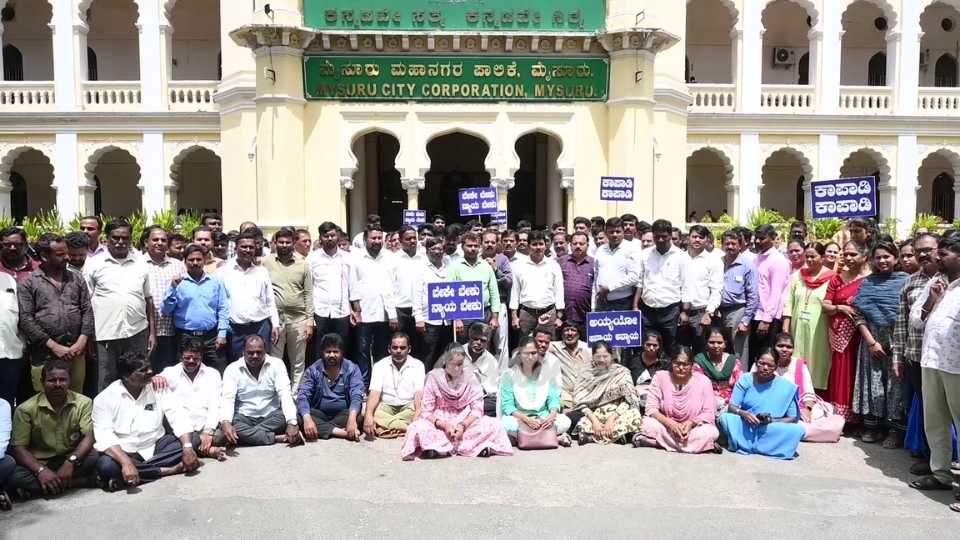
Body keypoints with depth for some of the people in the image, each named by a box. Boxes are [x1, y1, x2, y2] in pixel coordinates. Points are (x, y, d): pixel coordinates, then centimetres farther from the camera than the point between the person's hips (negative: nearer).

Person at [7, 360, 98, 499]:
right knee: (16, 477, -32)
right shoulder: (26, 409, -5)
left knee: (94, 457, -30)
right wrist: (41, 470, -27)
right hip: (38, 463, 0)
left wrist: (71, 462, -30)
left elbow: (89, 437, -12)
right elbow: (17, 447, -10)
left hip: (70, 460, 0)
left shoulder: (84, 403, -3)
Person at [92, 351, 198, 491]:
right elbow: (104, 437, -20)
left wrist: (188, 448, -25)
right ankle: (168, 470, -24)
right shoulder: (105, 398, -8)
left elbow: (178, 418, -7)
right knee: (106, 466, -34)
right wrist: (126, 462, -37)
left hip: (156, 447, 3)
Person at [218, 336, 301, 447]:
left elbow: (285, 395, -13)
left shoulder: (276, 364, -3)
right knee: (228, 425, -32)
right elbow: (227, 399, -15)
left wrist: (292, 423, -29)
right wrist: (225, 422, -37)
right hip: (244, 418, 0)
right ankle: (276, 438, -27)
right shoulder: (232, 369, -3)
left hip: (271, 417, 0)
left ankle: (246, 436, -23)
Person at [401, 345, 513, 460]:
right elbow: (426, 411, -7)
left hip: (465, 423, 2)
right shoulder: (433, 377, -5)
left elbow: (477, 409, -4)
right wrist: (444, 425, -24)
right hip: (439, 423, -2)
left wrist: (463, 425, -22)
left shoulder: (470, 378, 0)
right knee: (418, 428, -32)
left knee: (495, 425, -24)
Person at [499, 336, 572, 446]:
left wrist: (552, 414, -21)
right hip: (518, 416, -1)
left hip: (542, 417, 1)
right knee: (507, 424, -37)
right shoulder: (509, 375, -3)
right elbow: (507, 405, -8)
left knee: (565, 422, -26)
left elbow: (554, 399, 2)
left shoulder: (546, 373, 5)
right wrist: (525, 419, -25)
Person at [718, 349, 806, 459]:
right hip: (745, 429, -1)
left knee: (798, 429, -30)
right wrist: (743, 413, -26)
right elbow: (731, 407, -4)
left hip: (773, 430, 1)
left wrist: (772, 421, -20)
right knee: (725, 417, -28)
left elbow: (793, 418, -2)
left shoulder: (786, 387, -3)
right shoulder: (745, 380, 0)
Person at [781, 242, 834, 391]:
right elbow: (788, 303, 8)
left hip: (819, 330, -3)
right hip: (798, 328, 3)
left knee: (816, 362, 1)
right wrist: (785, 328, 2)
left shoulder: (830, 278, -4)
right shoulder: (797, 275, 8)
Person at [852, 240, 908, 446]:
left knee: (895, 382, -1)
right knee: (872, 381, 6)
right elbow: (859, 315, 1)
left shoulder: (905, 281, 0)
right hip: (871, 339, 2)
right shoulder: (867, 283, 7)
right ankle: (871, 425, 14)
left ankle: (896, 429, 7)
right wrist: (871, 341, -7)